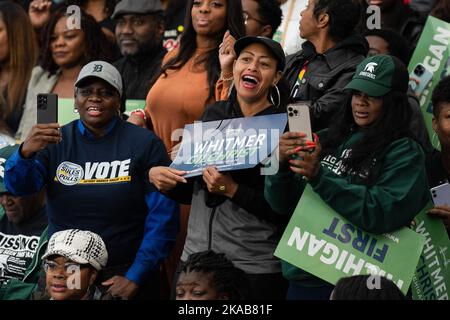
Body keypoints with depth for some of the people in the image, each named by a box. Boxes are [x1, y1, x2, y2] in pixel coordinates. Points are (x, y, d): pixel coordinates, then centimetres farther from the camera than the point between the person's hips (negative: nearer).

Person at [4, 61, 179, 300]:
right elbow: (19, 186, -12)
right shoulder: (56, 141, 0)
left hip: (125, 276, -2)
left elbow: (162, 215, -8)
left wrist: (135, 276, -14)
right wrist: (25, 153, -33)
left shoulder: (145, 144, -7)